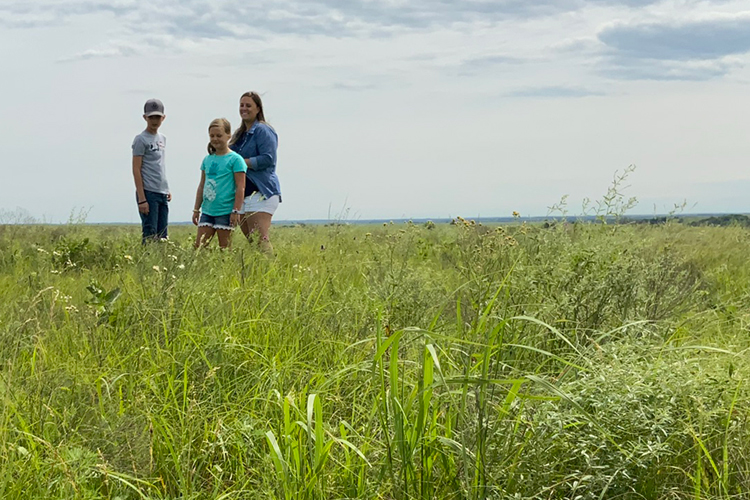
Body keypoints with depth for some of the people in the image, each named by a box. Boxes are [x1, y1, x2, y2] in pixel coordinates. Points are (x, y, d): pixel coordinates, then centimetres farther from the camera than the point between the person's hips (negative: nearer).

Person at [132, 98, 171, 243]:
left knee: (162, 237, 6)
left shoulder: (162, 139, 17)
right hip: (148, 193, -8)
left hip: (162, 194, 8)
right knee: (150, 235, -10)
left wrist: (167, 190, 15)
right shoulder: (141, 140, -6)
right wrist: (142, 199, -16)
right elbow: (136, 169, -10)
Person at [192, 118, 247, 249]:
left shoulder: (235, 159, -6)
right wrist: (196, 209, 17)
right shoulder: (207, 159, 13)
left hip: (225, 212, -6)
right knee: (199, 246, 2)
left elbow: (240, 187, -10)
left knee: (224, 248, -1)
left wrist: (236, 211, -15)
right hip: (207, 211, 6)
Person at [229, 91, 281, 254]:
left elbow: (268, 159, -17)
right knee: (250, 241, 9)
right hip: (242, 194, 9)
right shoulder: (239, 133, 20)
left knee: (260, 240, -16)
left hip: (260, 193, -9)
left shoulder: (263, 130, -6)